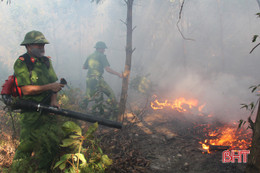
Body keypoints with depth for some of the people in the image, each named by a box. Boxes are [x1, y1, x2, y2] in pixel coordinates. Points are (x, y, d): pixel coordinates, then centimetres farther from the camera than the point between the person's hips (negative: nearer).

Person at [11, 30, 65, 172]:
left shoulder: (46, 61, 12)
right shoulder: (21, 63, -9)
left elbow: (54, 82, 13)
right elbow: (26, 90, -16)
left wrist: (54, 99, -4)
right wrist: (49, 87, -16)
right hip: (31, 113, -6)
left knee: (54, 138, 2)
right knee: (28, 145, -4)